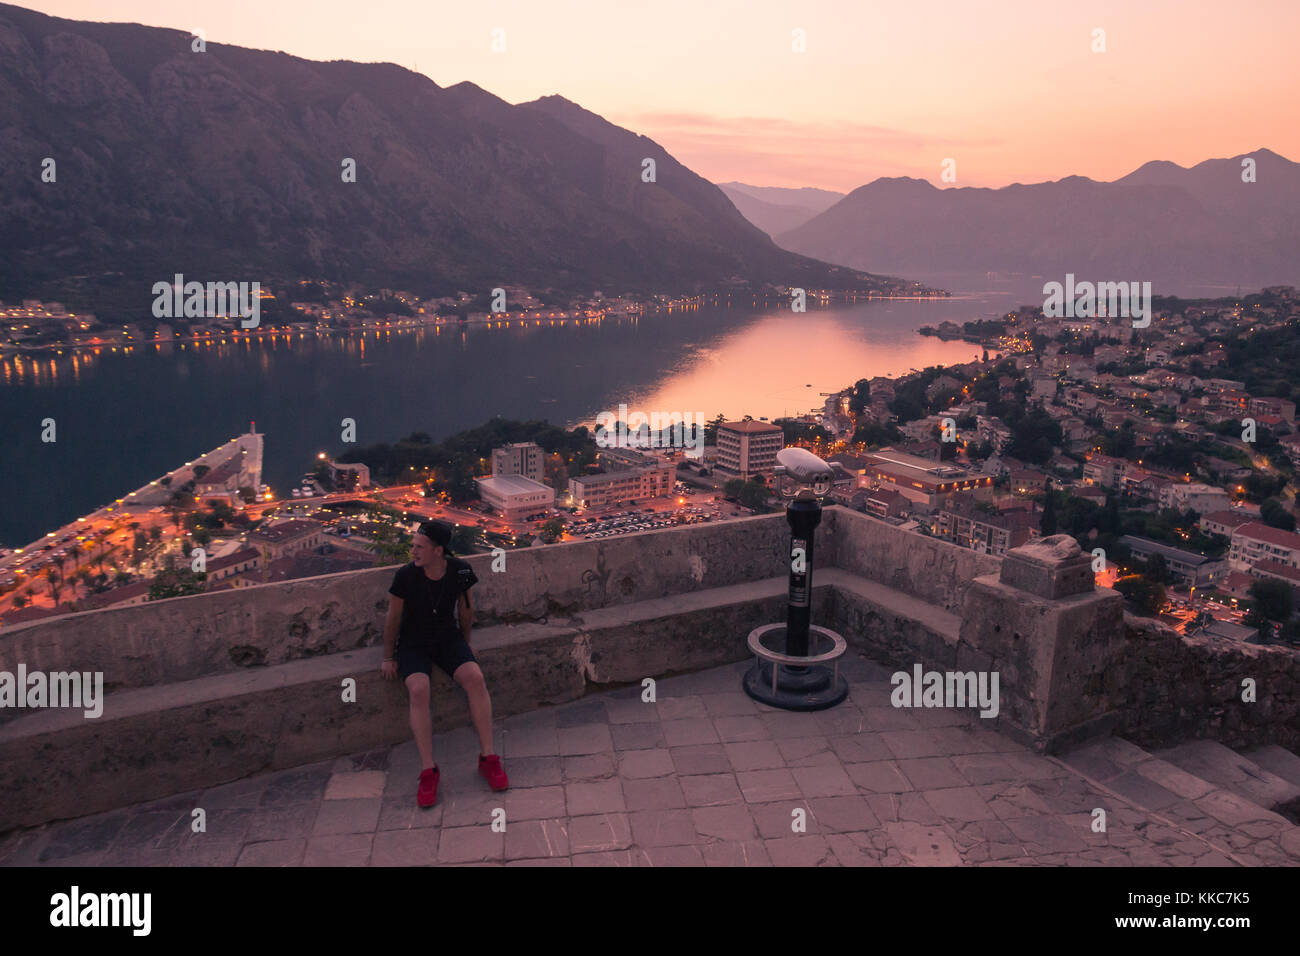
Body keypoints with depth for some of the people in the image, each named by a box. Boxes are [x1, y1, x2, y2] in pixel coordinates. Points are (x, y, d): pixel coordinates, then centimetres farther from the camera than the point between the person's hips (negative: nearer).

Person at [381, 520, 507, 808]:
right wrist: (389, 657, 3)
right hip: (413, 644, -2)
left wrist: (465, 644, 15)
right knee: (419, 690, -30)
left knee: (475, 678, -25)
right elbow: (393, 619, -5)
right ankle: (429, 771, -22)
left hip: (448, 638, 2)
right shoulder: (405, 576, -18)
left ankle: (487, 757, -15)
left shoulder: (460, 571, -12)